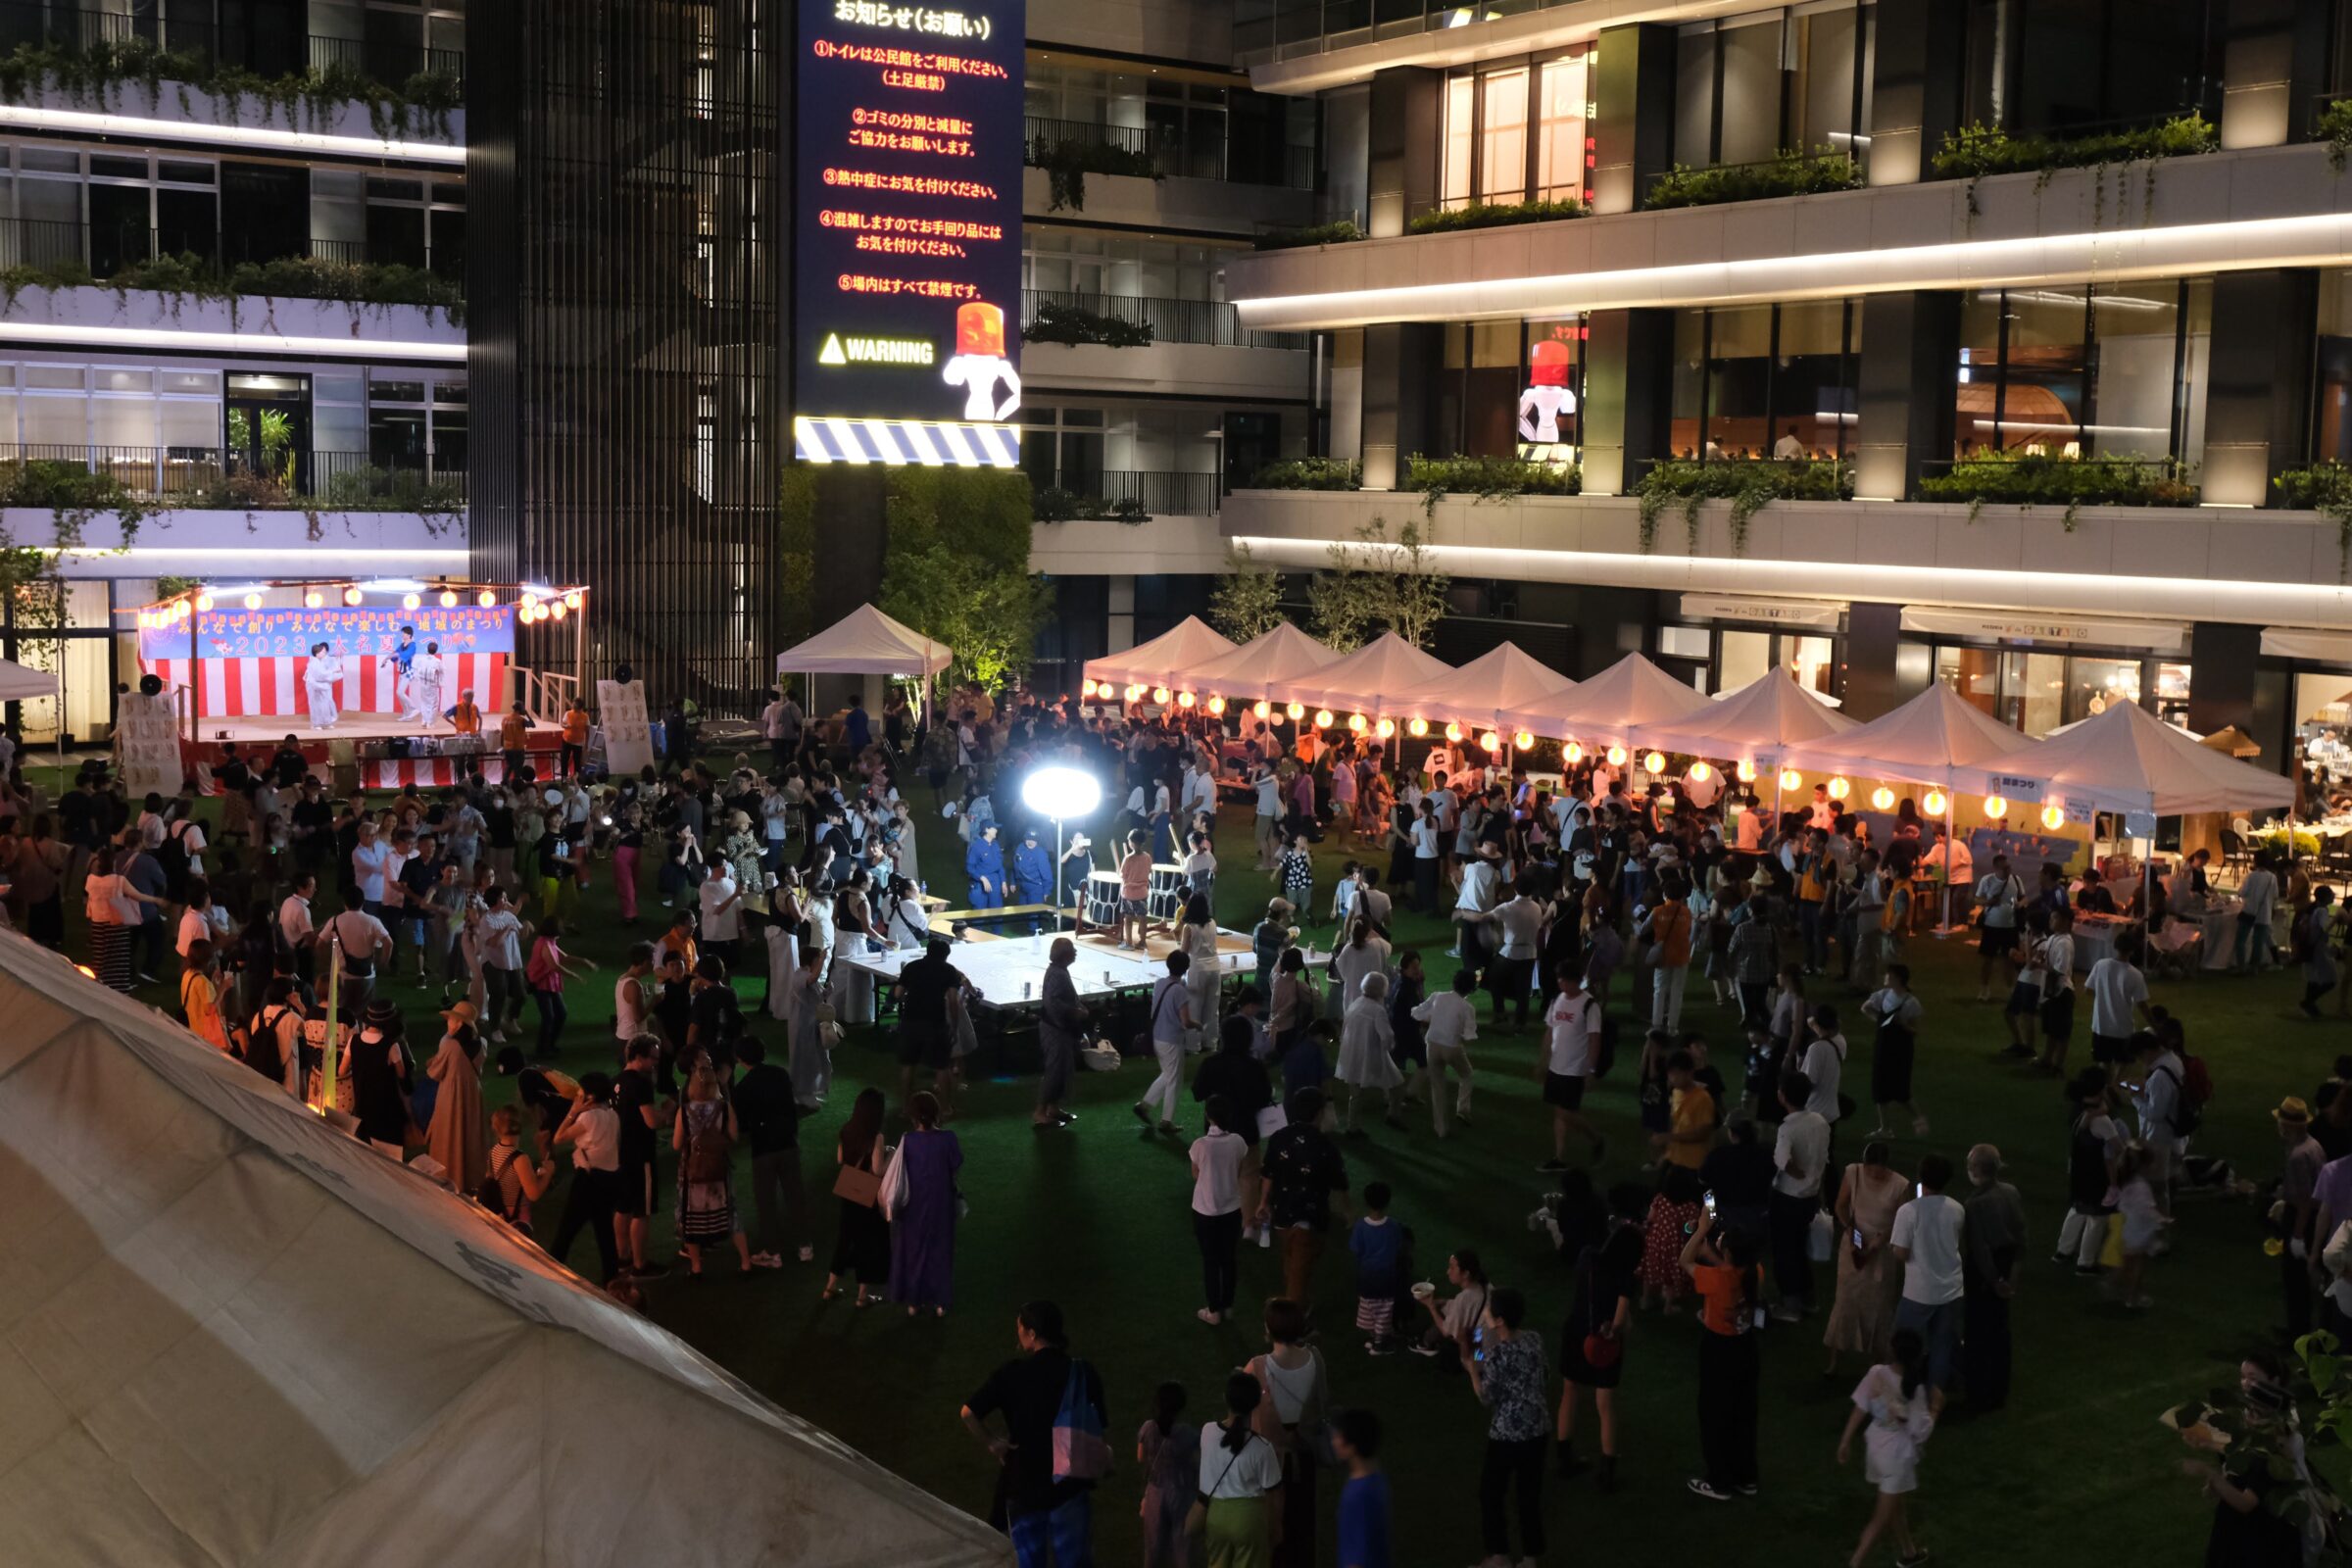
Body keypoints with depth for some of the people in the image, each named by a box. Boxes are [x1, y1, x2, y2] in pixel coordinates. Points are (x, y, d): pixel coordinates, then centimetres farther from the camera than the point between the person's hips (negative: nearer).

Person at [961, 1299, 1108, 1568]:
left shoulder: (1012, 1373, -10)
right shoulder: (1083, 1372, -7)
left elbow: (968, 1413, -14)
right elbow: (1101, 1422, 0)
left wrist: (991, 1443, -1)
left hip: (1024, 1484, 0)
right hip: (1069, 1483, 0)